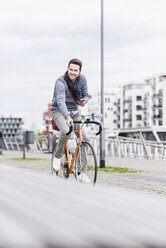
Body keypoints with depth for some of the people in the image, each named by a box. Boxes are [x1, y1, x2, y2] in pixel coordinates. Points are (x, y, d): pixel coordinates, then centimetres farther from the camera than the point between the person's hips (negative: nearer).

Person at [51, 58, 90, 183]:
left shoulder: (82, 79, -5)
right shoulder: (61, 82, -23)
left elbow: (86, 95, 6)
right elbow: (61, 101, -37)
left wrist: (84, 101, -20)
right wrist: (67, 116, -54)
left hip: (74, 111, 6)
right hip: (59, 111, -5)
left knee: (84, 138, -8)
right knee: (66, 132, -34)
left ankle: (81, 172, 0)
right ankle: (58, 156, -6)